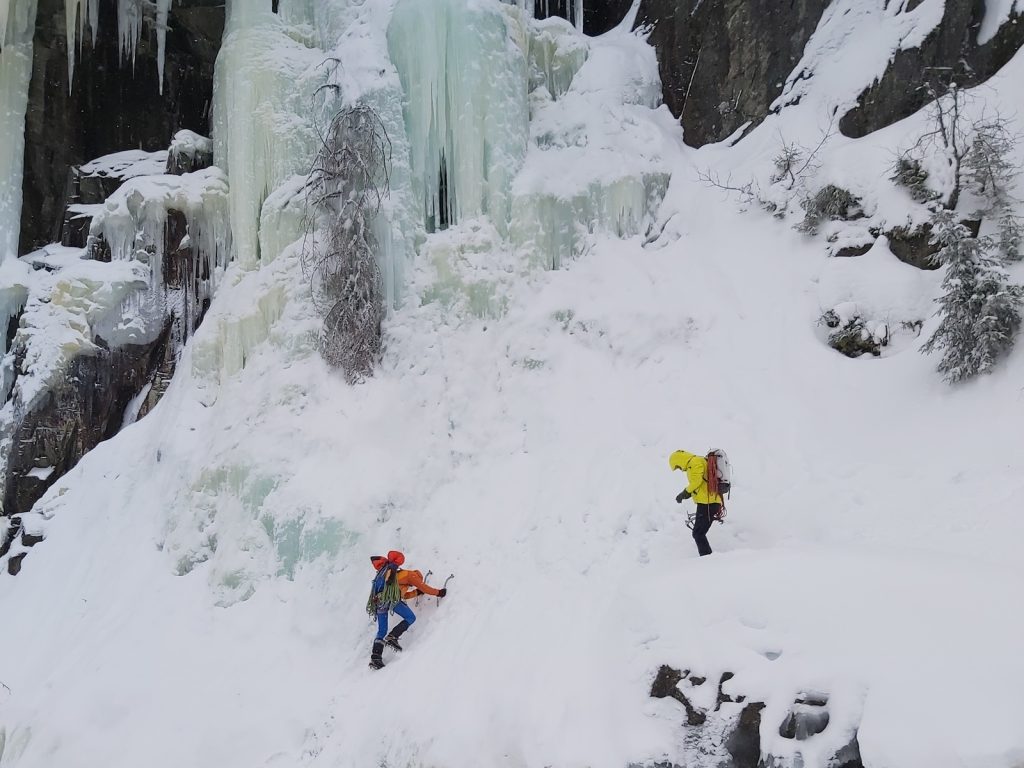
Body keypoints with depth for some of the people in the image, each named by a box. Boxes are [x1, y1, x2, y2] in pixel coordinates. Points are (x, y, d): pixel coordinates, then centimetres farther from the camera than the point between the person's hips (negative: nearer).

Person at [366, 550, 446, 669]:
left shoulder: (399, 575, 40)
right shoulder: (411, 575, 18)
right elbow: (423, 587, 18)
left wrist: (418, 592, 48)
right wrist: (438, 593, 27)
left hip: (378, 600, 8)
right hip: (390, 597, -8)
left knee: (382, 631, 10)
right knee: (410, 618, 3)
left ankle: (375, 657, -3)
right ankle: (392, 638, -12)